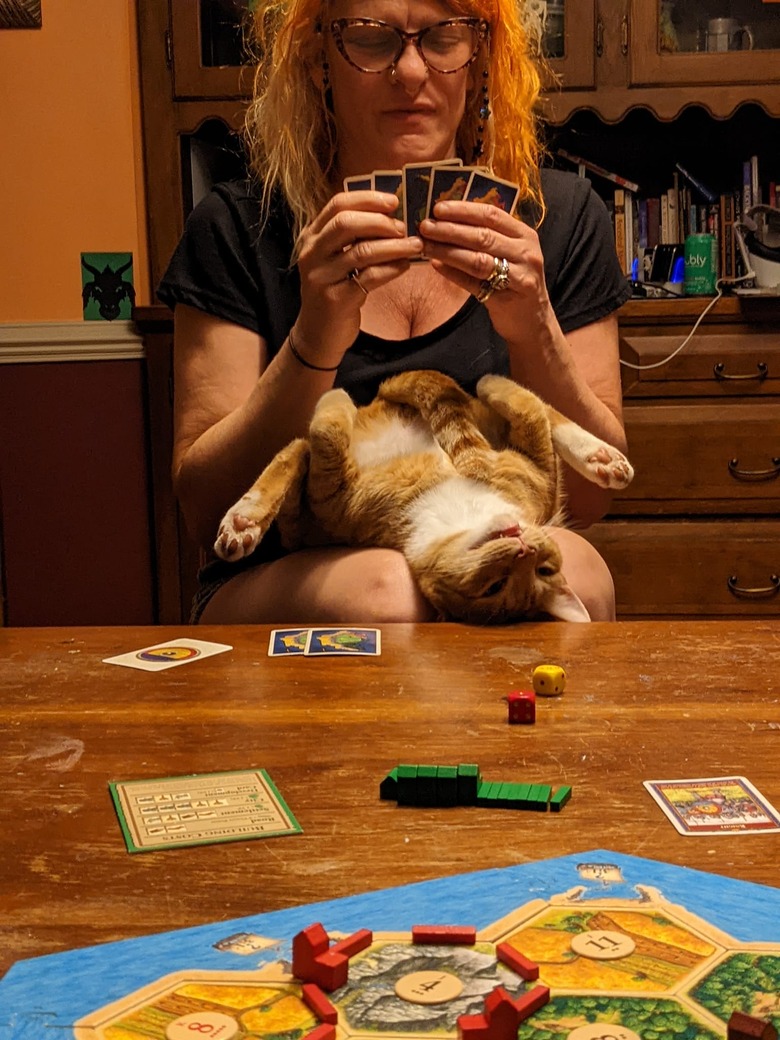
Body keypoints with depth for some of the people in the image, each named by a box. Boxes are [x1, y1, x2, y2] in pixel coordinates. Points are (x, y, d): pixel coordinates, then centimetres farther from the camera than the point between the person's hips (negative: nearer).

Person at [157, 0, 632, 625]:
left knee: (570, 569, -32)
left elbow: (592, 498, 1)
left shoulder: (561, 216, 4)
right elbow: (206, 510, -6)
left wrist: (534, 334, -17)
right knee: (385, 595, -35)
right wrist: (314, 343, -22)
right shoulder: (239, 229, 0)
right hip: (283, 590, -1)